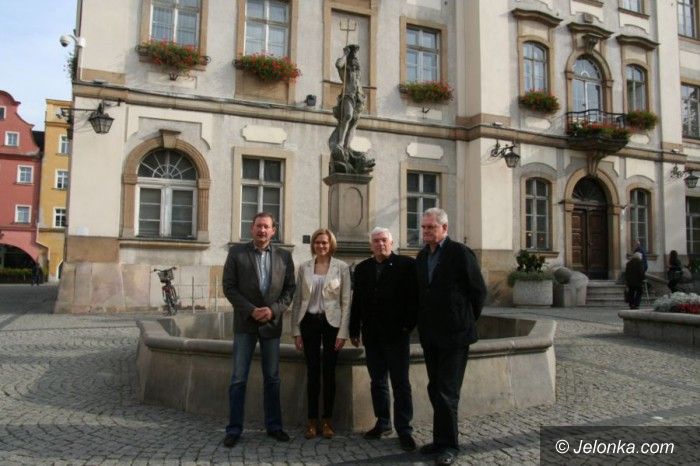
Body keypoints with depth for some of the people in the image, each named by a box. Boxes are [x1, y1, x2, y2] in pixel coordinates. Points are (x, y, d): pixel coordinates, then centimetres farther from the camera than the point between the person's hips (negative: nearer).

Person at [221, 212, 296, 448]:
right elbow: (229, 287, -5)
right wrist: (251, 310, -14)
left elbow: (290, 288, 3)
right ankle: (234, 429, 12)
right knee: (239, 378, 1)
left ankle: (273, 425, 22)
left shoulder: (284, 256, 4)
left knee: (272, 378, 10)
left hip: (272, 323, 2)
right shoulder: (237, 252, -1)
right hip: (245, 323, -2)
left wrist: (273, 310, -12)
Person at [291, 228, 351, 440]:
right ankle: (312, 421, 15)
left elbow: (346, 302, -2)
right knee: (312, 372, 5)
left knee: (329, 372, 5)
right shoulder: (304, 268, 5)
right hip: (309, 323, 2)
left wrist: (343, 332, -8)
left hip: (331, 323, -1)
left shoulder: (342, 267, -1)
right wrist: (296, 330, 2)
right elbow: (297, 300, 6)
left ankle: (327, 420, 17)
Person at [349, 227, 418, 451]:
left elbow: (415, 296, -7)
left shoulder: (406, 264, -3)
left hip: (396, 334, -4)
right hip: (371, 335, 4)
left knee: (400, 383, 1)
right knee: (377, 381, 13)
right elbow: (357, 300, 9)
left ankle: (404, 430, 8)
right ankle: (383, 423, 26)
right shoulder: (362, 268, 10)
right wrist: (354, 330, 6)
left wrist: (409, 324, -12)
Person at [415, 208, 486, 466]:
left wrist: (467, 321, 3)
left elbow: (479, 291, -5)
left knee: (447, 391, -2)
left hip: (454, 335, -6)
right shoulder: (422, 256, 9)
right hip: (430, 335, 6)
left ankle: (448, 445, 10)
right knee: (436, 390, 13)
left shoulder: (461, 253, -11)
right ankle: (441, 439, 25)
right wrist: (423, 323, 13)